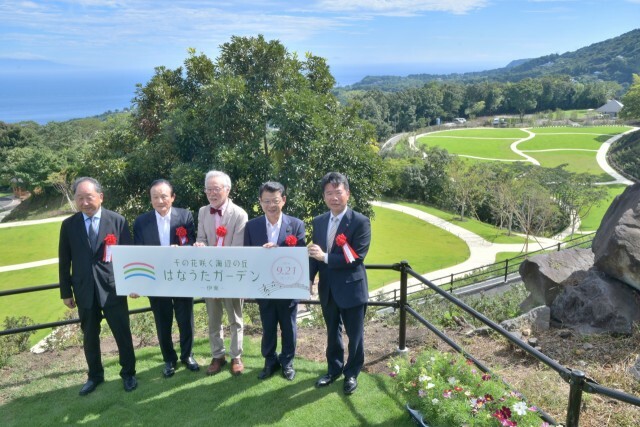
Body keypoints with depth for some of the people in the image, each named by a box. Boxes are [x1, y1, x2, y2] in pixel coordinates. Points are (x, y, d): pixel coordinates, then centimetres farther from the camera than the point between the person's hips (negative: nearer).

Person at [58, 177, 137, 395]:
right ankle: (95, 376, 35)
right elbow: (64, 261, 5)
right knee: (89, 337, 16)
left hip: (113, 288, -2)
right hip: (84, 290, 2)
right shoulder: (68, 225, 1)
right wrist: (66, 292, 5)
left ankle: (128, 373, 27)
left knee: (123, 334, 8)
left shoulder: (118, 221, -4)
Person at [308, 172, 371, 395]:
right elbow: (315, 254, 7)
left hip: (351, 288, -4)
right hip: (327, 289, 5)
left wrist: (326, 257, -24)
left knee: (354, 335, 12)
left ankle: (351, 373, 34)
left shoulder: (360, 222, -14)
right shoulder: (319, 222, 3)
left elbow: (357, 257, -21)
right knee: (332, 333, 21)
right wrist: (309, 279, -8)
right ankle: (334, 369, 41)